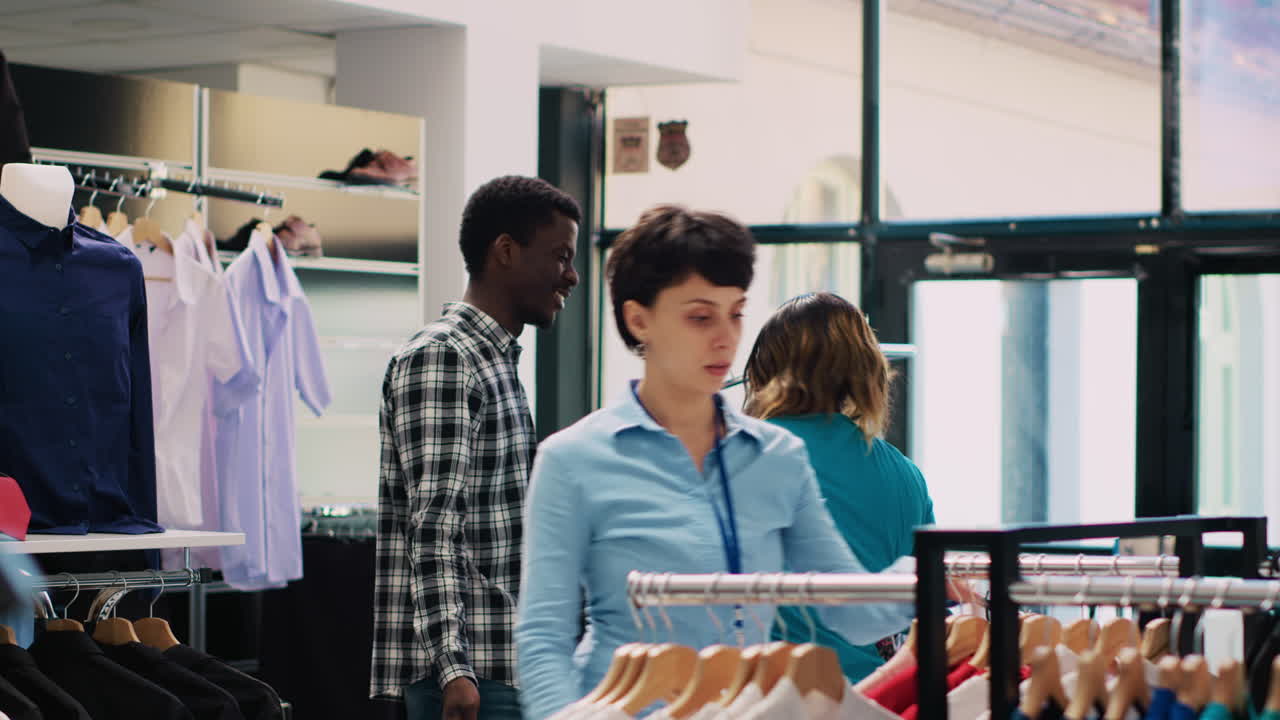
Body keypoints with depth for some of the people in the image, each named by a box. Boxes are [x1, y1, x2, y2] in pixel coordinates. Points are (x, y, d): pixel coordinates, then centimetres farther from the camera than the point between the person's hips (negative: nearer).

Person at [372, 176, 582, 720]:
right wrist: (454, 669, -26)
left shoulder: (498, 360, 19)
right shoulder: (438, 359, -11)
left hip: (505, 668, 10)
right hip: (469, 674, -10)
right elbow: (433, 529, -19)